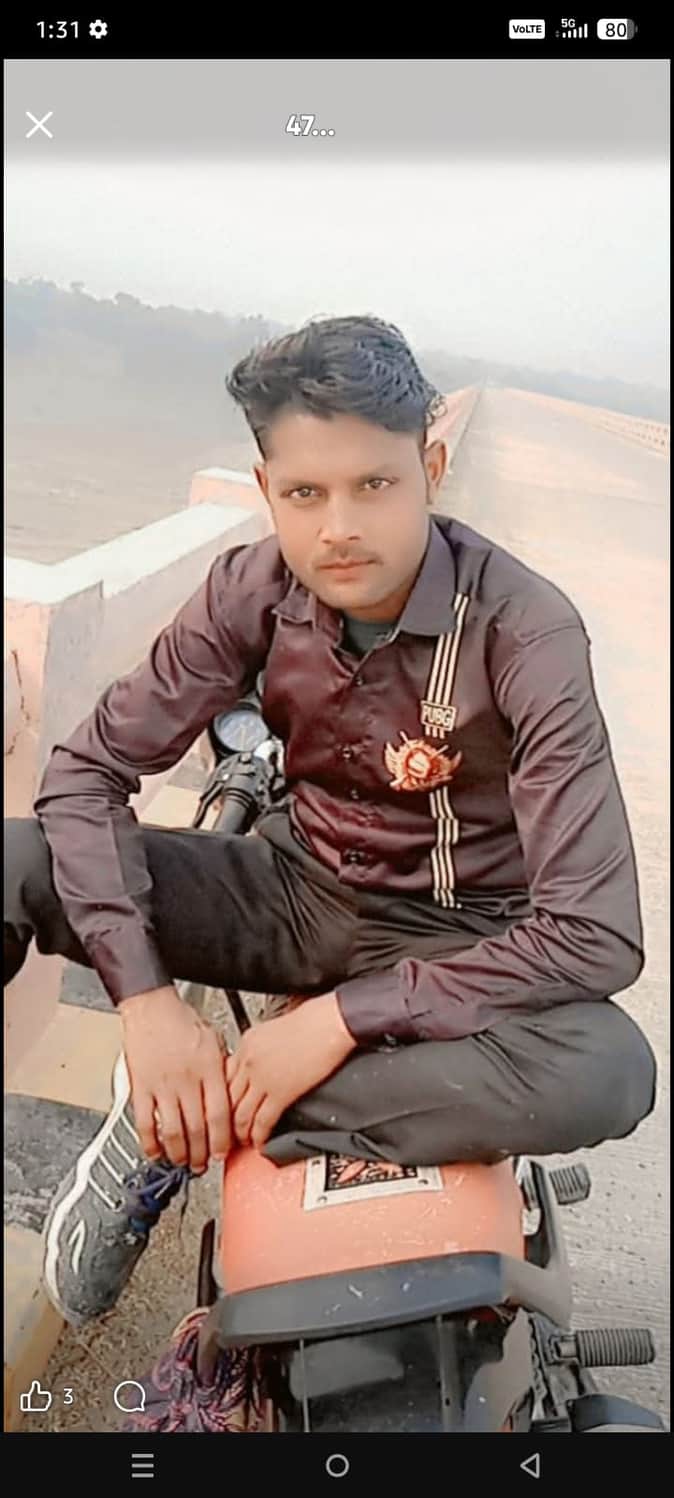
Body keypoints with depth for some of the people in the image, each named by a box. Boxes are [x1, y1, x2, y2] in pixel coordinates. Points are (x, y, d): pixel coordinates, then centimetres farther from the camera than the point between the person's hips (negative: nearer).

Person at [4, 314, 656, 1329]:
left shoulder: (524, 630, -24)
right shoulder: (255, 590, -13)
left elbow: (597, 933, -28)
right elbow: (88, 770, -12)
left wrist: (340, 1020, -30)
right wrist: (146, 1000, -24)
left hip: (455, 935, -1)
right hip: (298, 888, 2)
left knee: (607, 1073, -35)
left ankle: (183, 1125, -23)